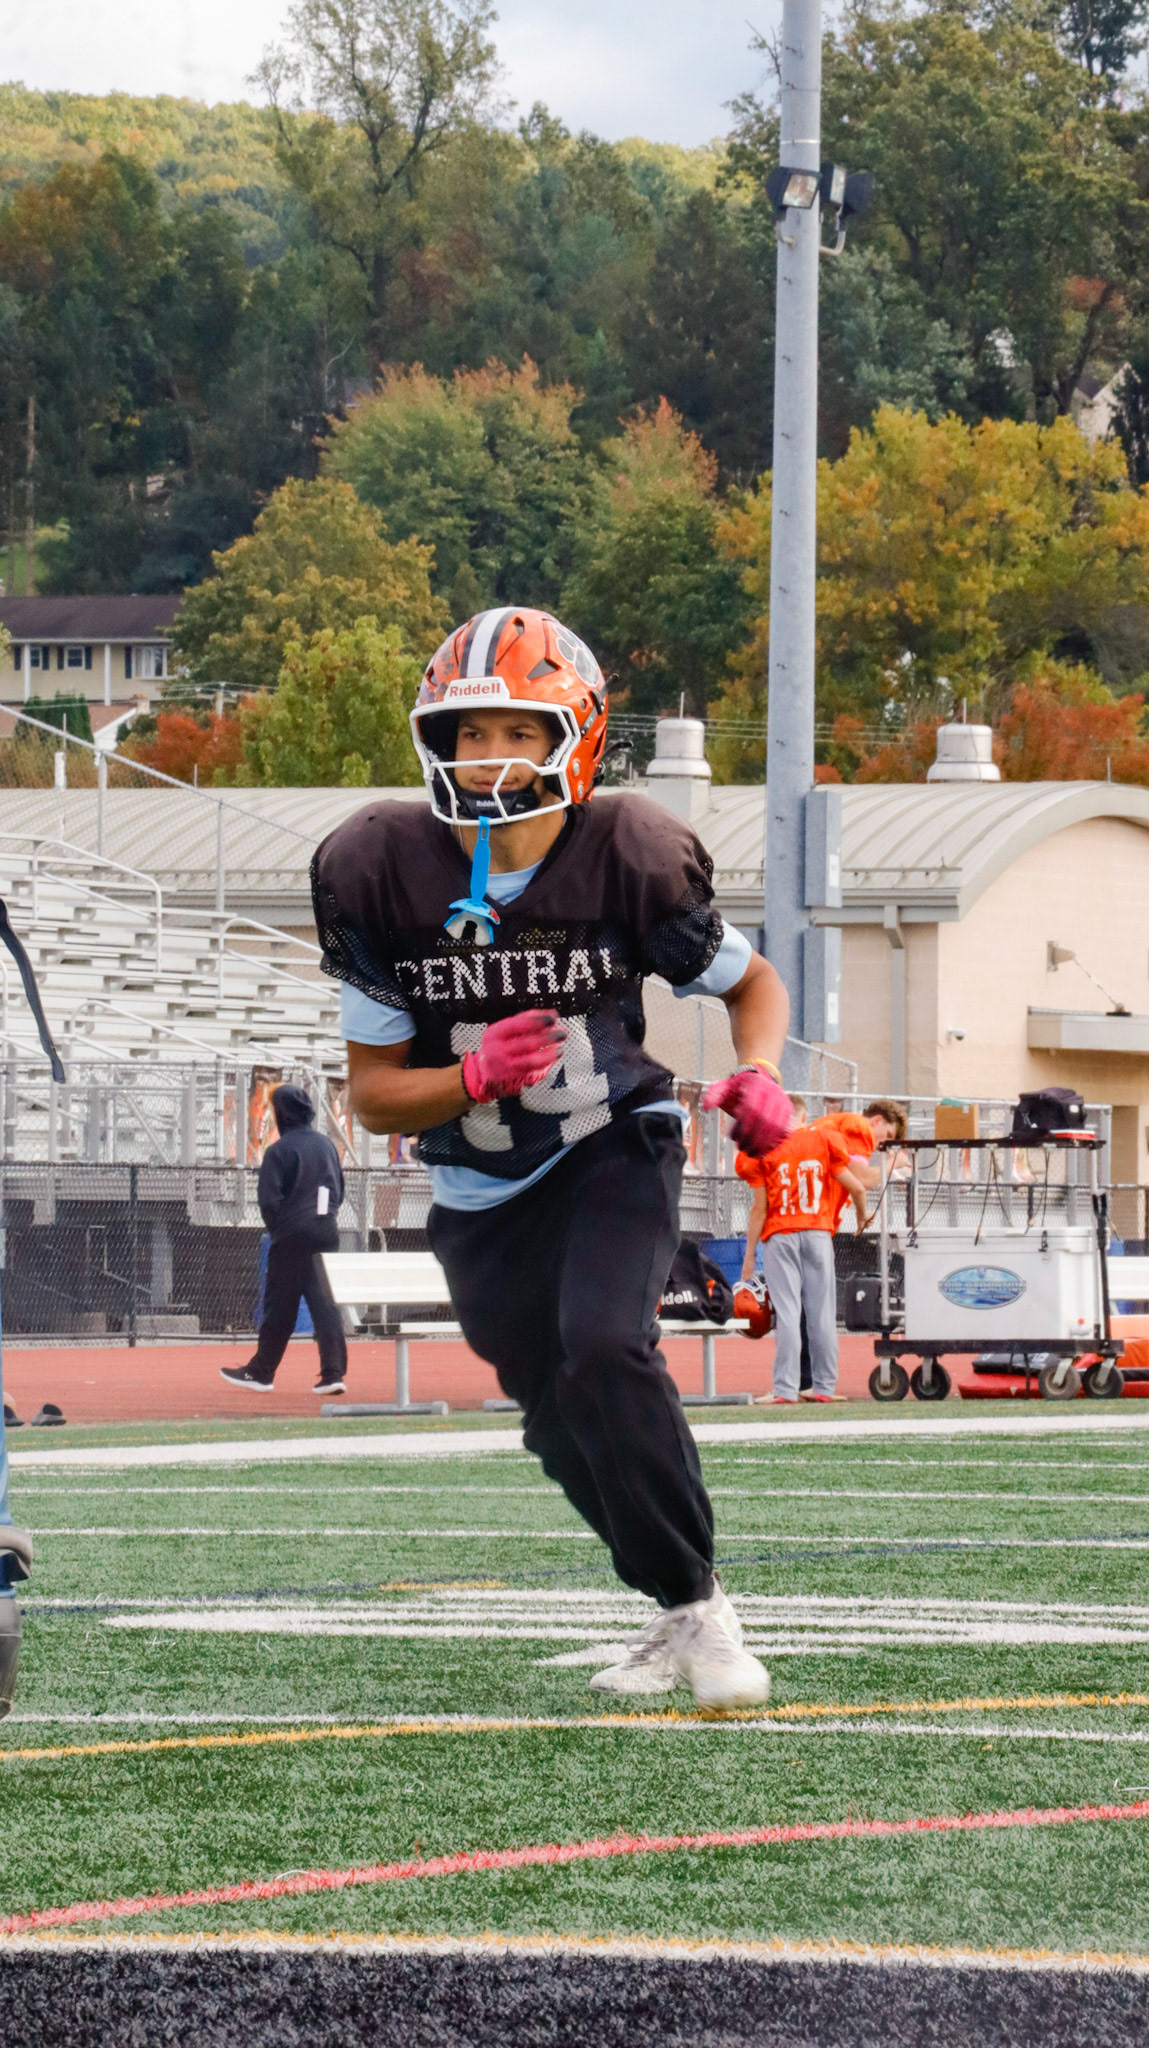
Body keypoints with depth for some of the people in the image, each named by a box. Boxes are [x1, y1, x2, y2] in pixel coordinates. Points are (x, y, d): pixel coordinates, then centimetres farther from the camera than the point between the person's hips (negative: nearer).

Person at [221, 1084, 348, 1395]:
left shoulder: (279, 1150, -10)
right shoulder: (327, 1146, 9)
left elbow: (269, 1200, -13)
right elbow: (339, 1191, 16)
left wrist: (275, 1229, 4)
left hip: (292, 1239, -5)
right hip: (327, 1234, 5)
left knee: (279, 1307, 4)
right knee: (326, 1304, 4)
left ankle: (260, 1372, 14)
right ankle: (334, 1372, -4)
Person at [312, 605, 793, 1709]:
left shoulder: (628, 860, -19)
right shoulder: (383, 875, -15)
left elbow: (752, 981, 0)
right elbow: (373, 1093, -8)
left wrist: (759, 1073, -21)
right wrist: (475, 1078, -28)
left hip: (614, 1151, -3)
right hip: (482, 1193, 3)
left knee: (603, 1352, -27)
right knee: (563, 1427, 7)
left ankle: (699, 1610, -16)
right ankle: (678, 1615, 30)